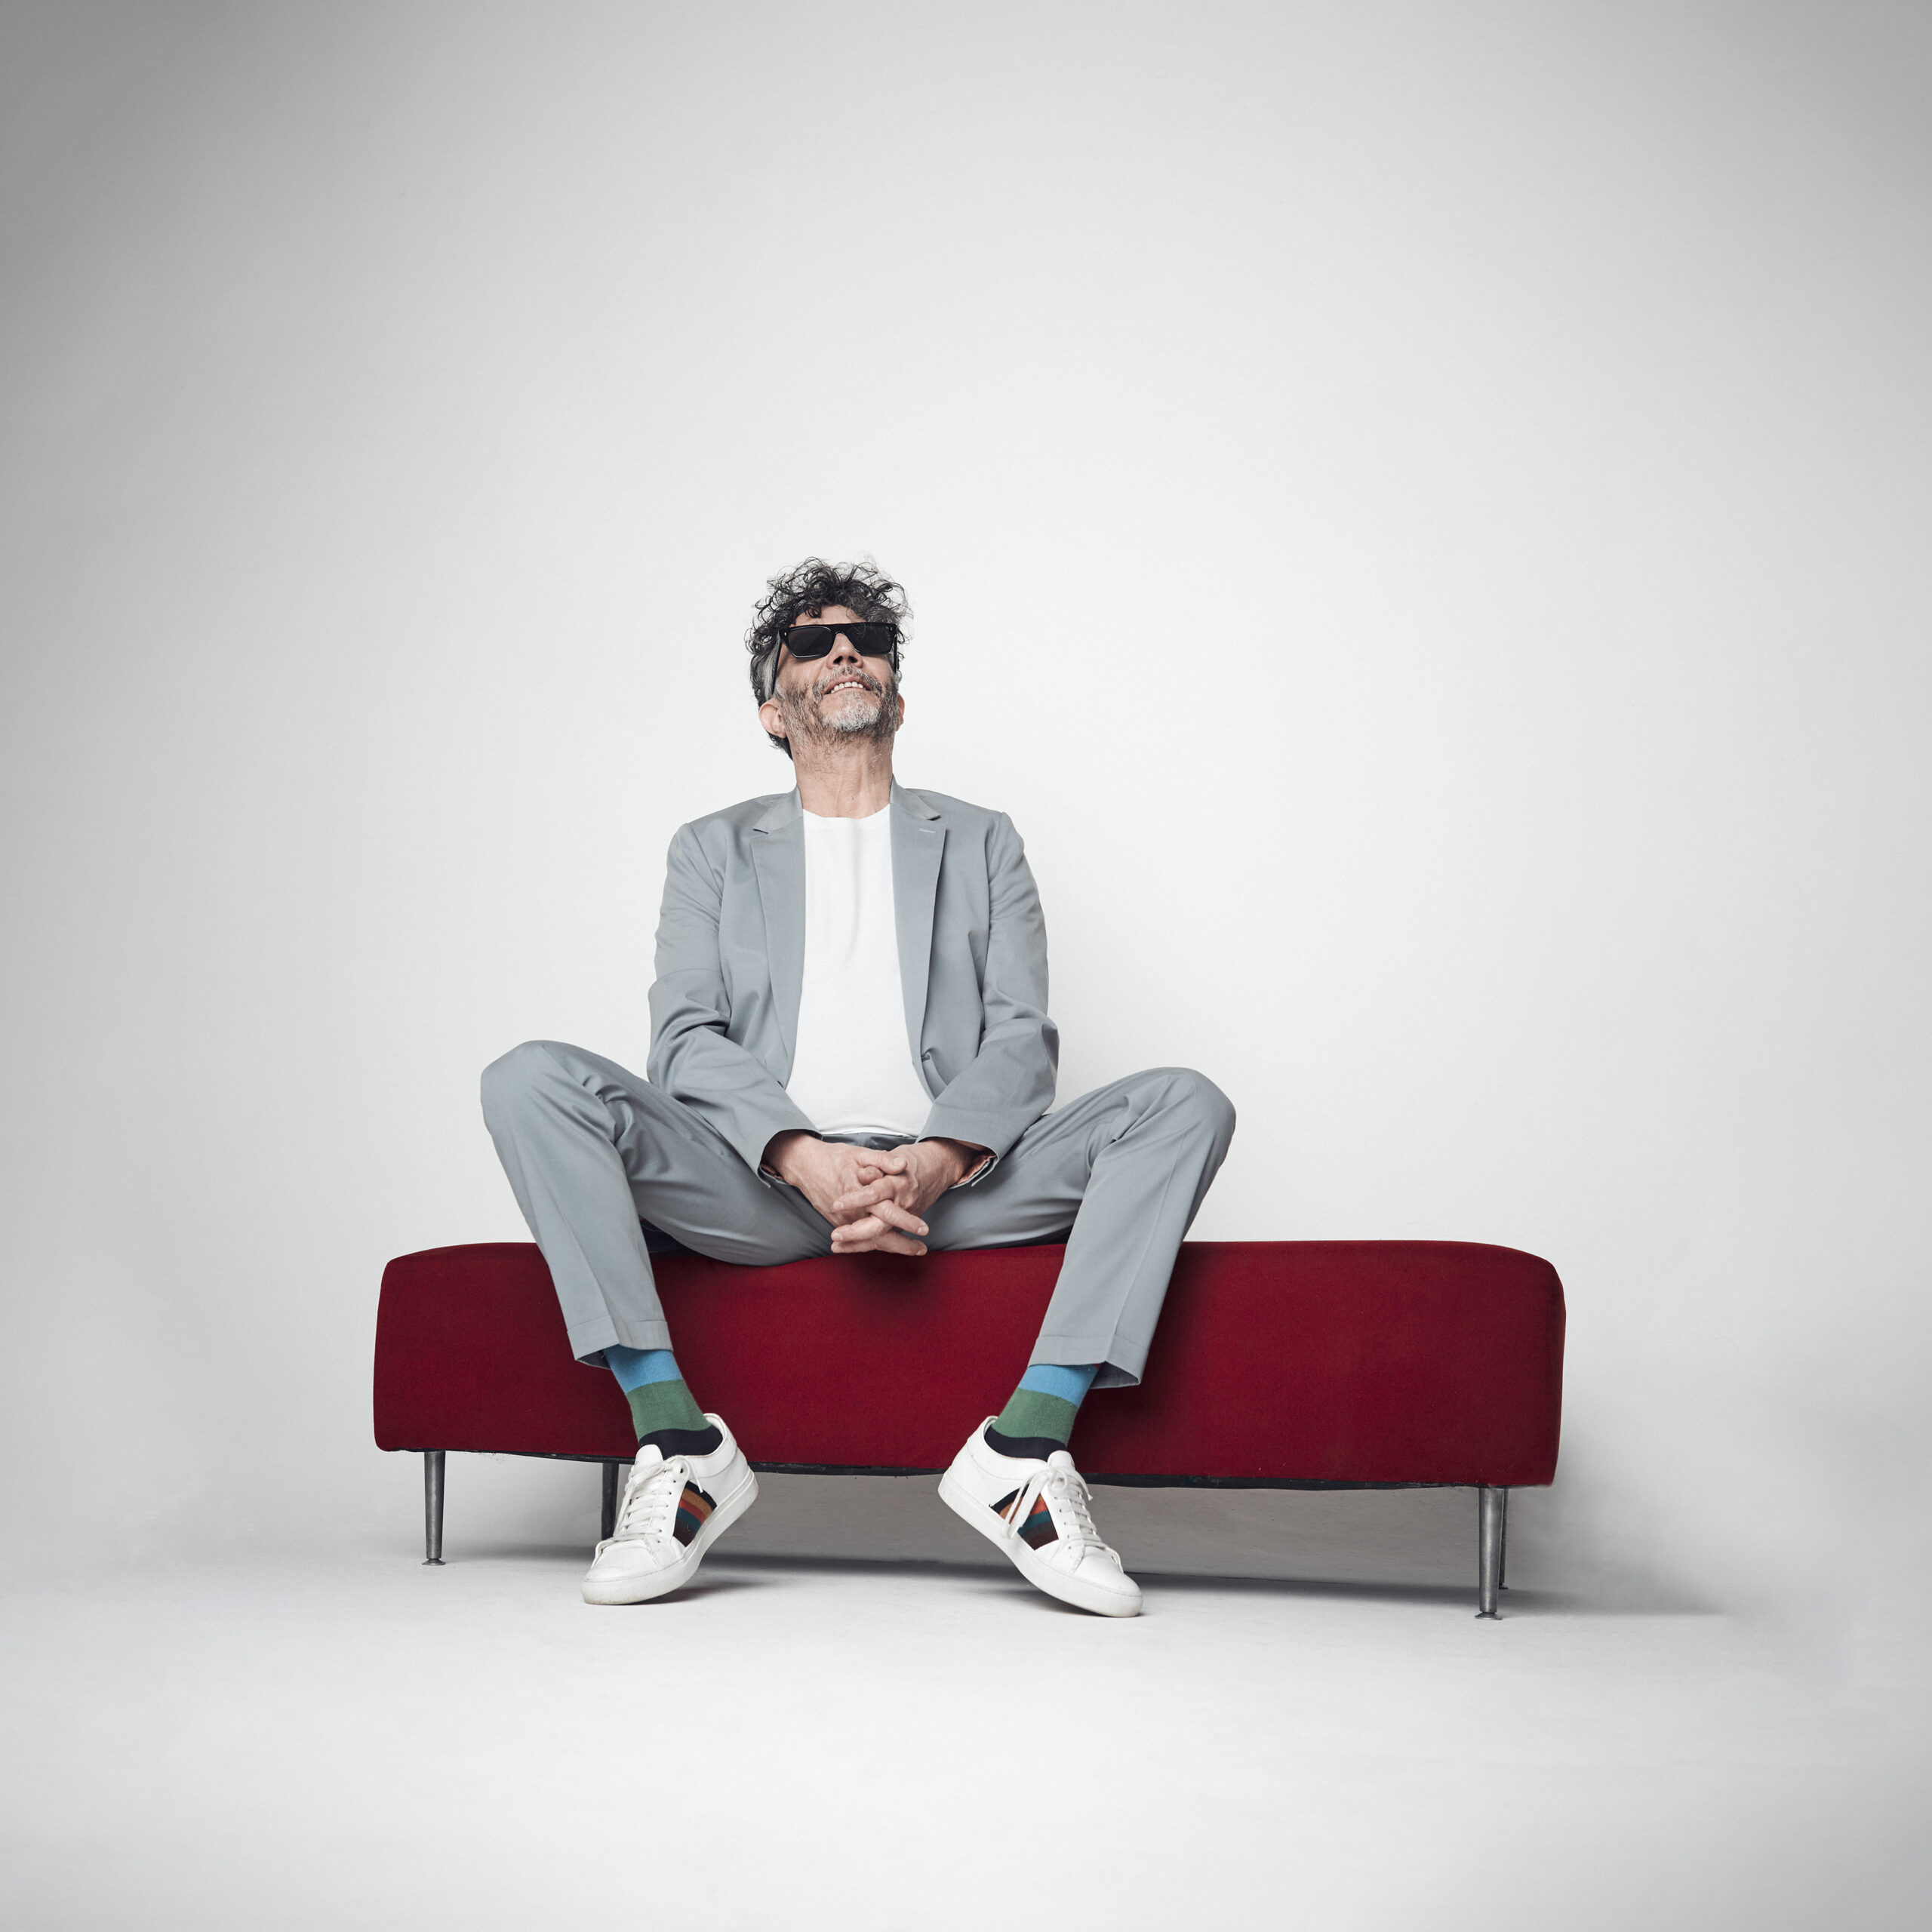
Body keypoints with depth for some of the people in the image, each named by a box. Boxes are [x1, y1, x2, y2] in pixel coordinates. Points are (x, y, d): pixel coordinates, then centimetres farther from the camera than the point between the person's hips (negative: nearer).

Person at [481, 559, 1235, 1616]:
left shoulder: (981, 842, 19)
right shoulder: (715, 849, 18)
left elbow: (1022, 1038, 5)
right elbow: (687, 1040, 2)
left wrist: (936, 1162, -17)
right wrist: (805, 1160, -19)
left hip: (947, 1182, 1)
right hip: (763, 1184, 0)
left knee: (1184, 1106, -22)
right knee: (531, 1080, -24)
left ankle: (1025, 1448, -29)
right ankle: (677, 1442, -28)